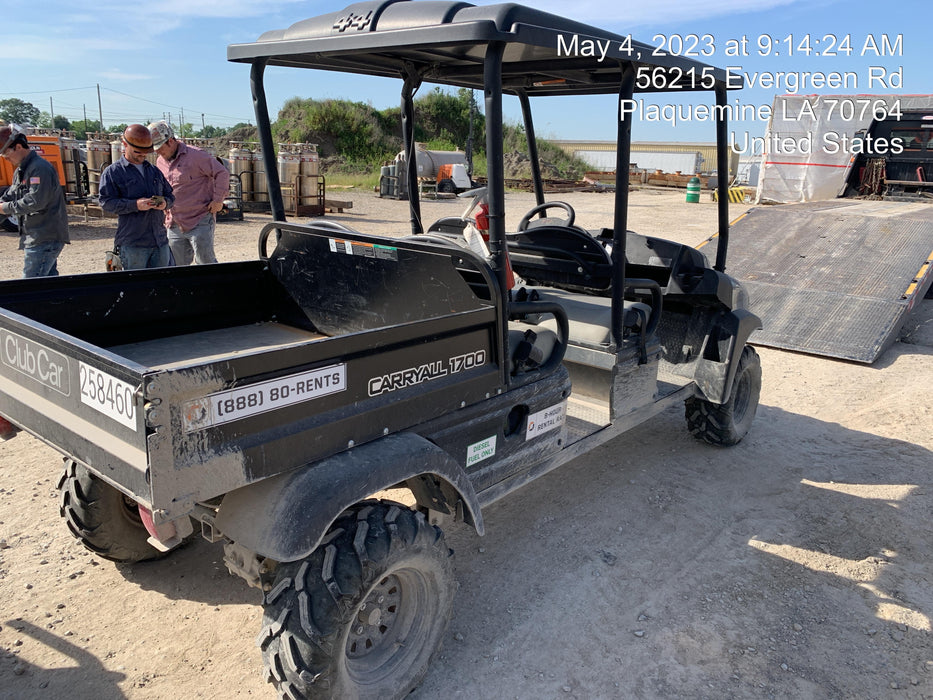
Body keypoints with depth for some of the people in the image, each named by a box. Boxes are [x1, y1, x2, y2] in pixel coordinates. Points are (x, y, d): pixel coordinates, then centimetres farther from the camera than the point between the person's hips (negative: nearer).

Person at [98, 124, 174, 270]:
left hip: (160, 241, 5)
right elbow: (106, 202, -8)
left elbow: (170, 195, 23)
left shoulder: (154, 171, 20)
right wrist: (135, 205, -22)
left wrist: (165, 202, -3)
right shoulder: (112, 172, 1)